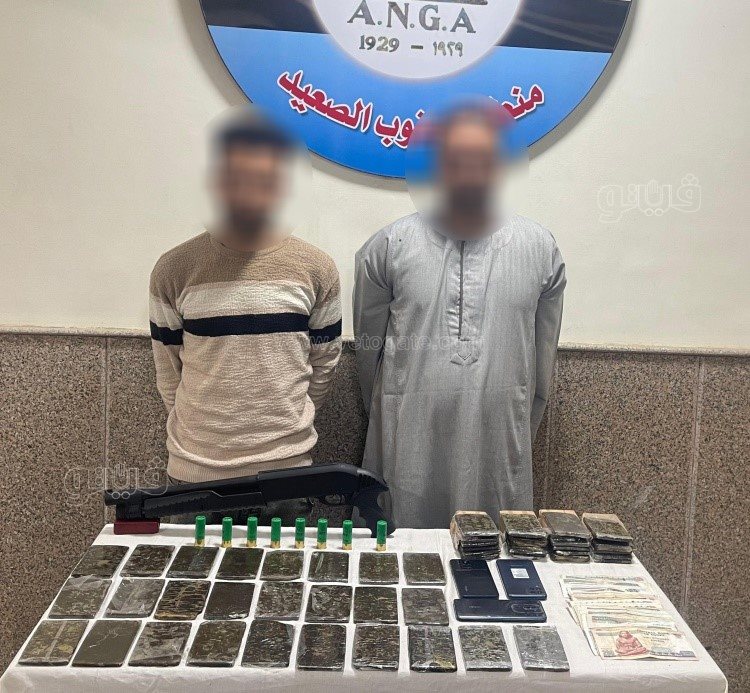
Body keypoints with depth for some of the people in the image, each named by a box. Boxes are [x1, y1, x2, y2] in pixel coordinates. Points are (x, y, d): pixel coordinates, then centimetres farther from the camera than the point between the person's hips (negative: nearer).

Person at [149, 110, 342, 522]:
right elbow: (168, 371, 4)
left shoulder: (316, 270, -3)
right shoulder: (174, 270, -5)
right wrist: (199, 429, 6)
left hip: (287, 470, 0)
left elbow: (323, 365, 6)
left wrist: (287, 426, 8)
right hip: (194, 472, 0)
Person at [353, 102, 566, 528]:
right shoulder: (390, 247, -1)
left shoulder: (540, 249, 3)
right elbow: (368, 346, 9)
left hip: (498, 456, 1)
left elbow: (543, 358, 11)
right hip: (409, 456, -1)